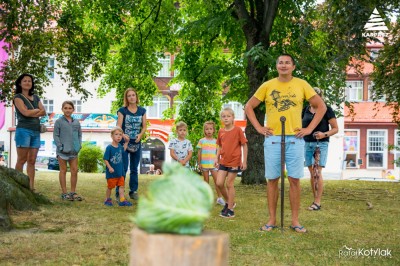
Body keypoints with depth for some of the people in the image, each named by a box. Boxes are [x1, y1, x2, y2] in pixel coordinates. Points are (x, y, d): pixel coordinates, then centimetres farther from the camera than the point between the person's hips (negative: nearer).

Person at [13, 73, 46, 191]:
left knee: (32, 161, 3)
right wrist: (37, 110, 4)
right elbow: (25, 112, -11)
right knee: (21, 160, -7)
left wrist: (32, 114, -9)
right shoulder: (18, 97, 2)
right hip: (24, 130, -5)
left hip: (36, 132, 5)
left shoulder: (36, 97, 19)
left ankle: (31, 187, 4)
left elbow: (44, 112, 7)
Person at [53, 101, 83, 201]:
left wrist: (79, 145, 1)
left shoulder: (76, 122, 9)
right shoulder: (59, 121, -3)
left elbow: (79, 135, 14)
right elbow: (55, 135, -4)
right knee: (63, 170, 5)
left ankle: (73, 192, 15)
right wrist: (60, 146, -12)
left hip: (74, 151, 4)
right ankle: (64, 193, 11)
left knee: (74, 170, 5)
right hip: (62, 151, -4)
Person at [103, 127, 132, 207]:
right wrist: (109, 167, -24)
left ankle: (122, 200, 7)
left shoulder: (119, 146, 3)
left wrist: (126, 142, 18)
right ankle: (107, 199, 25)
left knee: (121, 185, 4)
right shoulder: (109, 148, -18)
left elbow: (123, 150, 27)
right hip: (112, 173, -6)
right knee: (110, 186, 9)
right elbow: (105, 159, -16)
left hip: (120, 171, 6)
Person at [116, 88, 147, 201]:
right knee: (123, 168, -5)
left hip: (137, 143, 4)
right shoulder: (122, 110, -2)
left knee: (134, 169, 11)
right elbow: (118, 127, -8)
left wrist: (140, 135, -13)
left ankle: (133, 191, 21)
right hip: (124, 142, -4)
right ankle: (118, 192, 2)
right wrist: (123, 135, -26)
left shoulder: (142, 111, 8)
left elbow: (144, 126, 6)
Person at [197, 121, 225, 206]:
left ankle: (219, 197, 2)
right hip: (204, 164, 0)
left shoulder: (215, 141, 5)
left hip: (213, 164, 0)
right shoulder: (202, 141, 2)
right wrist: (199, 163, 1)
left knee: (217, 180, -5)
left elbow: (218, 153, 8)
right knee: (206, 181, 8)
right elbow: (199, 153, 4)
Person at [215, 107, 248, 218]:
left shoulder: (237, 130, -10)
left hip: (234, 161, -5)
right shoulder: (221, 131, 4)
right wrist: (217, 158, 5)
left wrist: (244, 161, -9)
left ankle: (230, 209, 10)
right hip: (223, 161, 5)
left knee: (229, 184, -1)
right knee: (219, 183, 1)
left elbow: (244, 145, -7)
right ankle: (228, 202, 24)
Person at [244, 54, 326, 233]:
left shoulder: (302, 85, 4)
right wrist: (258, 128, 2)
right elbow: (249, 106, 11)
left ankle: (295, 220, 10)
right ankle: (272, 219, 12)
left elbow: (321, 106, 9)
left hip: (295, 139, 0)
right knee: (272, 180, 3)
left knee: (294, 180, 1)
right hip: (272, 139, 0)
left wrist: (310, 129, 1)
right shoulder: (267, 86, 5)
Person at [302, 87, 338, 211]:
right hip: (307, 144, 5)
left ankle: (317, 202, -10)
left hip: (321, 144, -5)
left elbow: (335, 128, -1)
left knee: (317, 172, -11)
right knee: (311, 173, 5)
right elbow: (301, 125, 24)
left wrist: (325, 134, -18)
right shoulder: (305, 109, 13)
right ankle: (315, 199, 11)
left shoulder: (327, 109, -1)